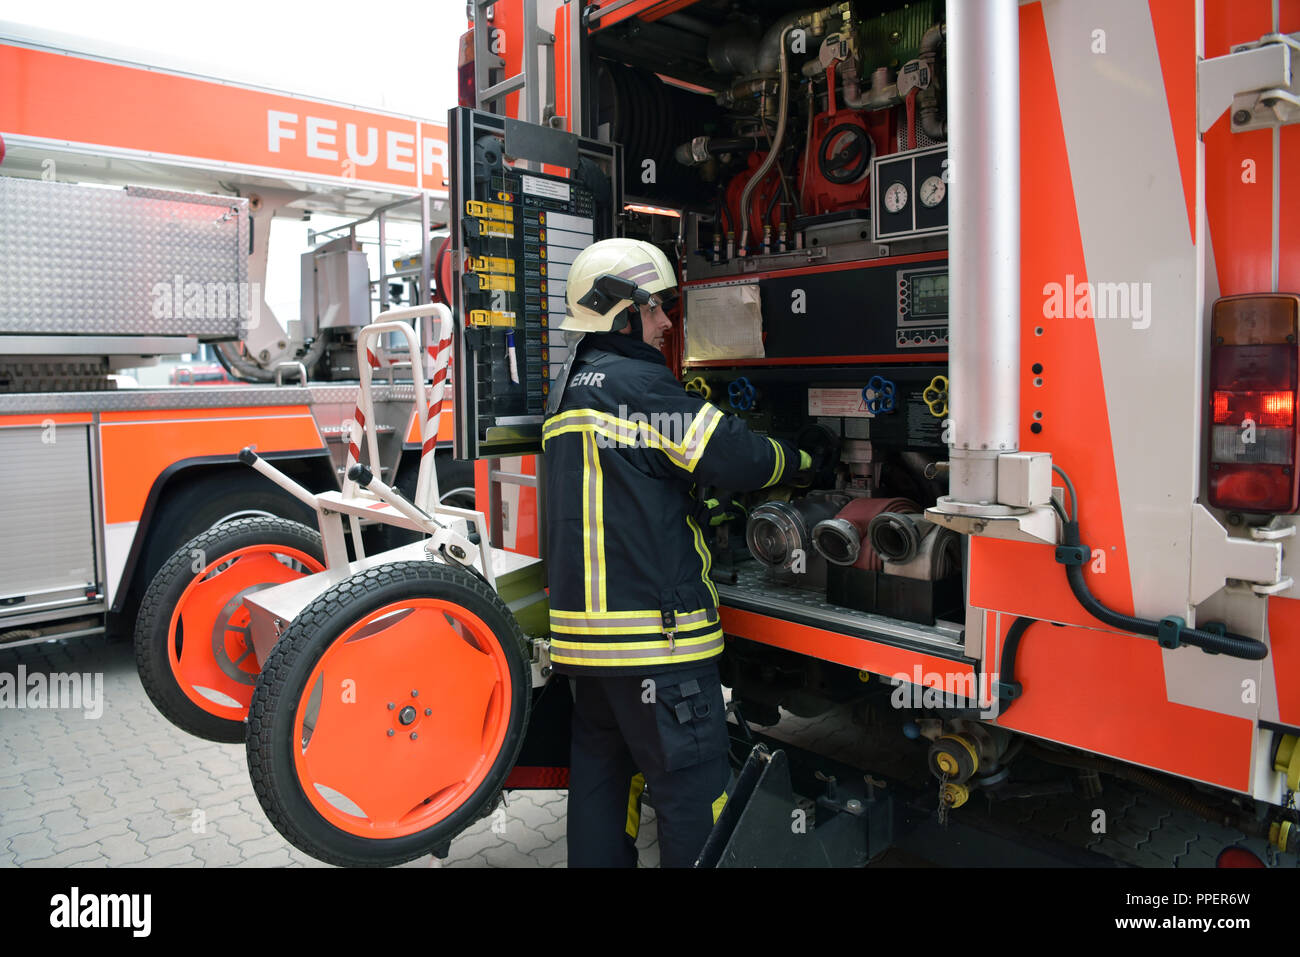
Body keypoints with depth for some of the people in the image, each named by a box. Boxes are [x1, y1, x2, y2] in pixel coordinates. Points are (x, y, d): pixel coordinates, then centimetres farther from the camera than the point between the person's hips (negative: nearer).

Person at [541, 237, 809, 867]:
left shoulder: (570, 386, 17)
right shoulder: (635, 382, -13)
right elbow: (733, 455, -15)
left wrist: (704, 504, 16)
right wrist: (799, 459, 3)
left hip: (584, 624, 10)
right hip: (650, 628, -10)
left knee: (602, 766, 18)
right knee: (691, 780, 0)